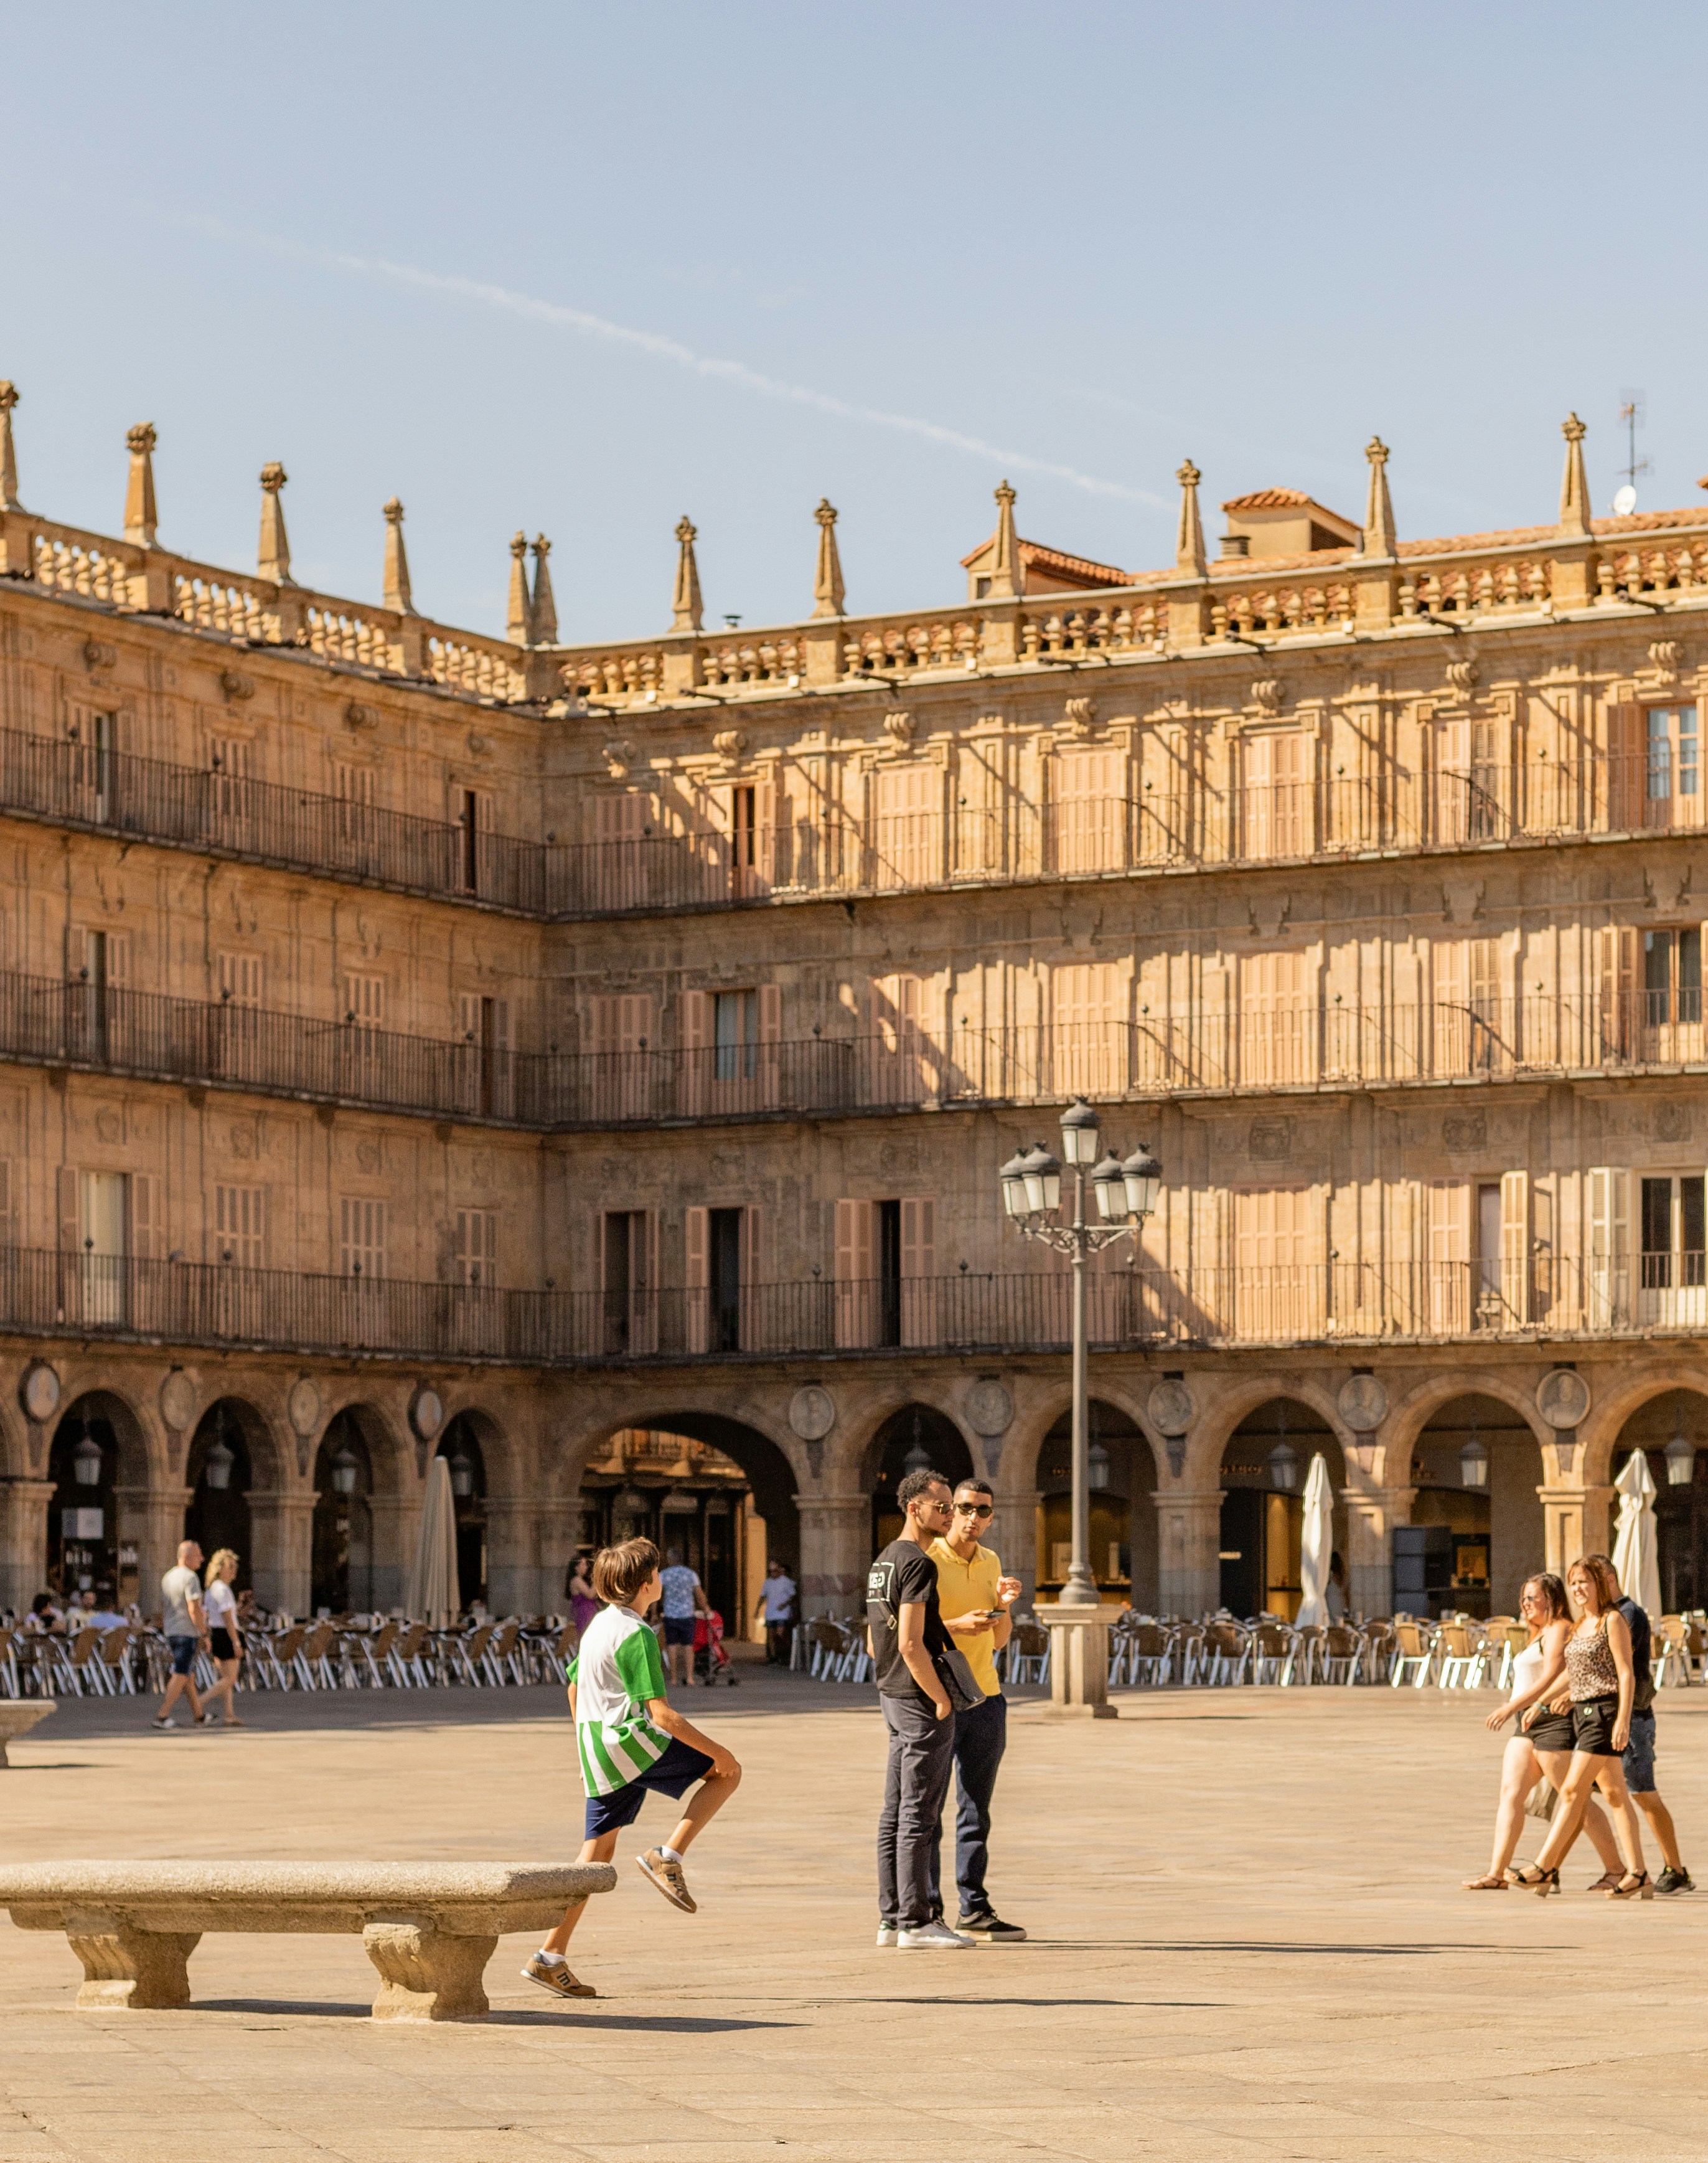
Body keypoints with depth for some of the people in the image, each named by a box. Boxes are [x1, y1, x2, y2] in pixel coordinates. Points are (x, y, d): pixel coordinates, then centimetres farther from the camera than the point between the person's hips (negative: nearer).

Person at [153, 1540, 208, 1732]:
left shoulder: (167, 1577, 11)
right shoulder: (190, 1578, -15)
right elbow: (194, 1609, -22)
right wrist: (203, 1630, -10)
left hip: (171, 1631, 9)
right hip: (188, 1632, -9)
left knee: (189, 1673, 16)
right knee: (181, 1675, -6)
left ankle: (198, 1714, 23)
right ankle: (163, 1715, -11)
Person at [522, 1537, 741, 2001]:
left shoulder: (598, 1625, 14)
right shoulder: (637, 1635, -14)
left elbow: (574, 1689, 24)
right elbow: (662, 1714, -18)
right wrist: (715, 1750, -12)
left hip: (597, 1752, 9)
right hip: (633, 1743, -9)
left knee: (597, 1854, 11)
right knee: (727, 1772, 2)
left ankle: (551, 1959, 7)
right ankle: (667, 1857, -7)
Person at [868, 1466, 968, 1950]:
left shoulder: (883, 1562, 16)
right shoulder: (917, 1564, -15)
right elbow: (911, 1644, -22)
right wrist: (940, 1699, -15)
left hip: (893, 1695, 10)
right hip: (921, 1700, -10)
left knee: (895, 1813, 11)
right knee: (919, 1814, -7)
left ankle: (891, 1919, 15)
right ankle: (915, 1922, -6)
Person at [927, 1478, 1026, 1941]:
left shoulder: (990, 1563, 13)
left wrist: (1005, 1605, -2)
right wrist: (955, 1626, -21)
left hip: (984, 1698, 6)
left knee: (976, 1811, 6)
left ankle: (975, 1910, 8)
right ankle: (927, 1912, 1)